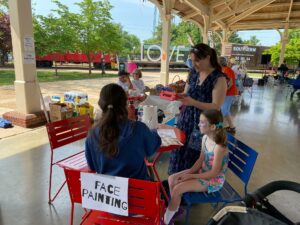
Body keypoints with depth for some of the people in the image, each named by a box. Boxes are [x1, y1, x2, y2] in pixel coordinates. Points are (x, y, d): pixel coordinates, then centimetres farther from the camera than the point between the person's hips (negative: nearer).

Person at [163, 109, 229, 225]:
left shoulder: (219, 147, -31)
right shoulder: (205, 138, -6)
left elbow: (214, 173, -25)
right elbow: (201, 160, 3)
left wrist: (190, 176, -21)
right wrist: (188, 172, -10)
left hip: (214, 180, -8)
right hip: (202, 171, 8)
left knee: (177, 189, -17)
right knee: (172, 179, -1)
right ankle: (175, 209, 18)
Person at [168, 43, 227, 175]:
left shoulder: (219, 79, -14)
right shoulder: (193, 73, 5)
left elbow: (216, 107, -18)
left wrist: (193, 103, -28)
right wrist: (179, 95, -3)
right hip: (187, 120, 6)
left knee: (194, 156, 2)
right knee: (180, 150, 13)